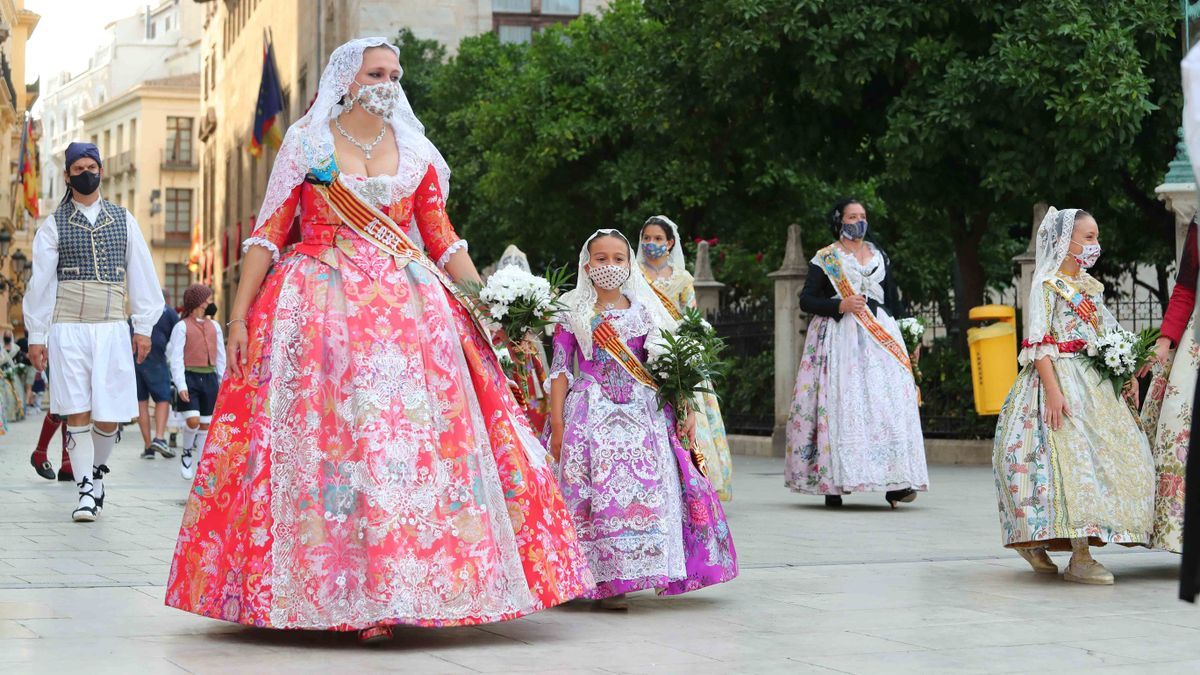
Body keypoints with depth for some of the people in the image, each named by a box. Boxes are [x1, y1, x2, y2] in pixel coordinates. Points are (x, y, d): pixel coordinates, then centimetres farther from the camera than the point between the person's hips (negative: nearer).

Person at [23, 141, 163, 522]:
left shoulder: (123, 221, 11)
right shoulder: (54, 225, 6)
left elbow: (141, 274, 10)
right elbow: (41, 281, 5)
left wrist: (144, 326, 5)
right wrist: (36, 336, 2)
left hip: (112, 329, 1)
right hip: (67, 329, -1)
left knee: (109, 416, 0)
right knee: (77, 414, -5)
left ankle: (97, 473, 25)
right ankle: (85, 491, 2)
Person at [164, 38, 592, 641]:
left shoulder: (417, 154, 11)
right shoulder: (306, 144, 4)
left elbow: (443, 241, 14)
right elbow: (269, 233, 1)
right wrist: (239, 314, -6)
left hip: (406, 309, 2)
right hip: (319, 309, -2)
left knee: (411, 443, -6)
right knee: (321, 438, -6)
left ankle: (390, 591, -3)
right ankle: (323, 588, 1)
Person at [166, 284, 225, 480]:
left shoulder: (214, 326, 15)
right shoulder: (182, 327, 0)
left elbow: (221, 357, 17)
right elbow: (176, 358, -6)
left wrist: (223, 385, 11)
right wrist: (181, 385, -16)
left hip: (209, 378, 5)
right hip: (189, 378, -5)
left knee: (206, 424, 5)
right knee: (193, 421, -16)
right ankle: (186, 453, 10)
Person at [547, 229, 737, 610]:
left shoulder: (644, 310, 10)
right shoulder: (573, 313, 5)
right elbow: (560, 370, 2)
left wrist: (686, 407, 4)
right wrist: (557, 425, -3)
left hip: (642, 413, 2)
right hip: (592, 413, -2)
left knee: (647, 489, -6)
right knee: (602, 491, -10)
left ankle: (631, 573, 2)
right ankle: (606, 580, -7)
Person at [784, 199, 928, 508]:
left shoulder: (879, 256, 18)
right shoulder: (825, 259, 6)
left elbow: (892, 299, 21)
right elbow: (806, 299, 0)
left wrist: (897, 336, 11)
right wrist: (840, 306, -14)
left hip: (880, 336, 3)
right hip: (839, 338, -3)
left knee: (889, 400, -10)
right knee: (839, 403, -11)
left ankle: (893, 482, -15)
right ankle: (833, 482, -9)